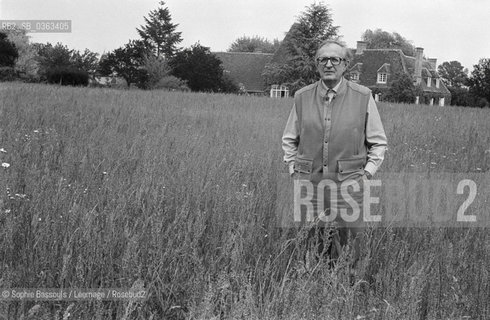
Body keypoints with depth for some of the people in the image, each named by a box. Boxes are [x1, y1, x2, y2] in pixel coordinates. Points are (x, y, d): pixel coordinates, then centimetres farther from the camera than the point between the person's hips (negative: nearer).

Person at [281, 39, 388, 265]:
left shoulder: (363, 97, 2)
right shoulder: (302, 97, 6)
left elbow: (378, 143, 10)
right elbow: (289, 140, 19)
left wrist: (367, 173, 1)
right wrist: (293, 169, 10)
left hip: (348, 183, -2)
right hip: (308, 183, 2)